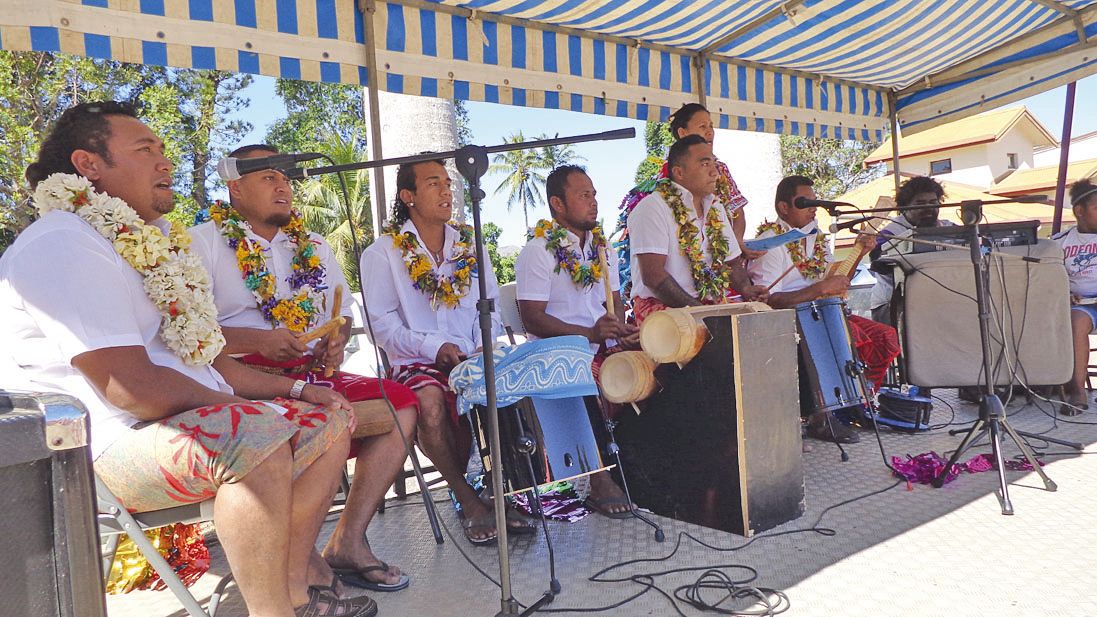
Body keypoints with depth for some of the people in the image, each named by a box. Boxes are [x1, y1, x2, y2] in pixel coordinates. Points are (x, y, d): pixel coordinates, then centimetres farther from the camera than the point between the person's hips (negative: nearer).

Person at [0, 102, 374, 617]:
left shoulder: (149, 242, 18)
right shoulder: (63, 245, -14)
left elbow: (201, 359, 20)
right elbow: (132, 388, -24)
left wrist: (293, 390, 9)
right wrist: (230, 405, -11)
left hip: (191, 420, 11)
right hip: (111, 445, -10)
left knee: (329, 417, 9)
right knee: (261, 436, -36)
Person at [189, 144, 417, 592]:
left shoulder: (313, 246, 24)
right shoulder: (204, 242, 6)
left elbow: (344, 313, 26)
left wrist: (337, 339, 2)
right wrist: (257, 340, -19)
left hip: (315, 375, 6)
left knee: (401, 402, -17)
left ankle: (348, 542, -15)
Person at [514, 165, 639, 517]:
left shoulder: (602, 249, 17)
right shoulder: (538, 252, -5)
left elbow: (614, 304, 16)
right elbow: (533, 318, -13)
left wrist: (624, 329, -8)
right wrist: (590, 333, -23)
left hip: (603, 346, 6)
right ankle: (599, 480, -19)